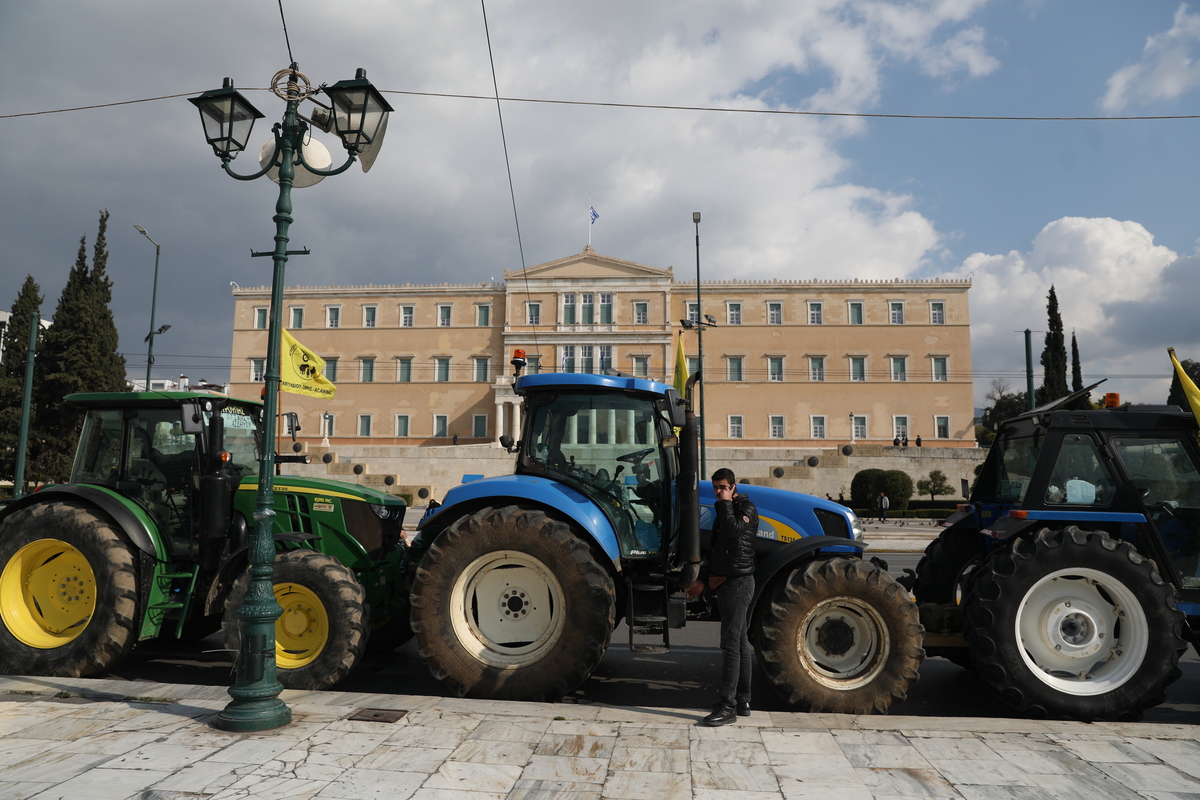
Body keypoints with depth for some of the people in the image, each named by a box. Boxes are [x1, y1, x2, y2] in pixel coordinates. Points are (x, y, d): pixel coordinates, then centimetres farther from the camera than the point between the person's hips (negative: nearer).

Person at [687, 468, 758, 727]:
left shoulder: (746, 508, -8)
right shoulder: (723, 511, 19)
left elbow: (733, 529, -29)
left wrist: (726, 503, -15)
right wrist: (704, 582, 21)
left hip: (739, 582, -9)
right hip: (726, 583, 9)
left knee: (731, 644, -11)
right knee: (740, 643, 13)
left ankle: (727, 706, -11)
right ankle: (742, 702, 19)